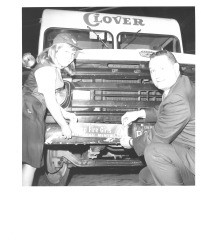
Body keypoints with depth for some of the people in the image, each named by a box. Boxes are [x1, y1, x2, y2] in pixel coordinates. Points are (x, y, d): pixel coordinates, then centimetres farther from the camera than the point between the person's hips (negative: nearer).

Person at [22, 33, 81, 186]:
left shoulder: (55, 69, 15)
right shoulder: (46, 69, -15)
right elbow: (50, 102, -17)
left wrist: (66, 114, 14)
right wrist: (64, 125, -11)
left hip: (35, 113, 10)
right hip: (29, 112, -9)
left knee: (32, 159, 10)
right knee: (32, 158, -7)